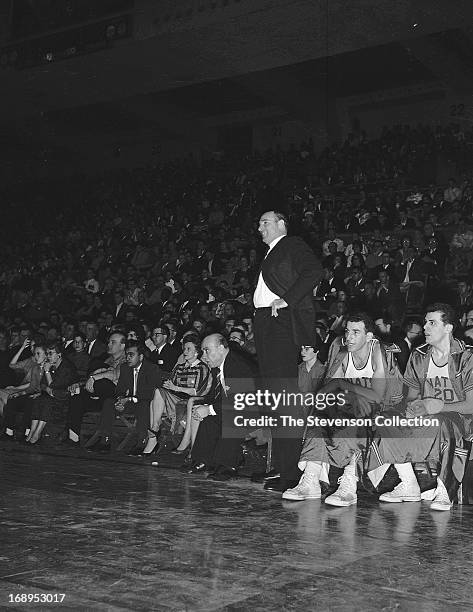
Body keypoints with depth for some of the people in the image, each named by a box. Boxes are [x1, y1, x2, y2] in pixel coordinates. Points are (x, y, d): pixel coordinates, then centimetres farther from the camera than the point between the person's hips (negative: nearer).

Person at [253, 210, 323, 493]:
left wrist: (287, 299, -18)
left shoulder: (292, 245, 1)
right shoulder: (271, 254, 28)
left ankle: (292, 473, -12)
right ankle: (282, 469, 11)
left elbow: (315, 271, -15)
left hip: (282, 323, -9)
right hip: (266, 325, 9)